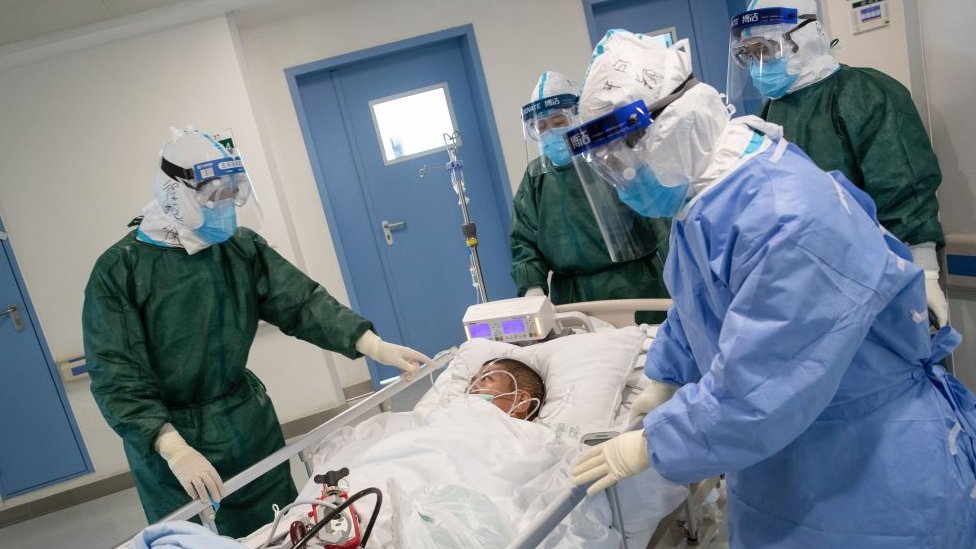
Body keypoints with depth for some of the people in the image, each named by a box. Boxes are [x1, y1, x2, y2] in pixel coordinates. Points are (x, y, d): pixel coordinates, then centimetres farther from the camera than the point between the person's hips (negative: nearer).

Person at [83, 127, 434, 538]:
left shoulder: (241, 247, 0)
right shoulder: (119, 270, -12)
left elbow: (300, 302, -7)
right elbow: (118, 377, -17)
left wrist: (373, 345, -21)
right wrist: (174, 447, -30)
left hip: (248, 424, 4)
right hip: (165, 435, -4)